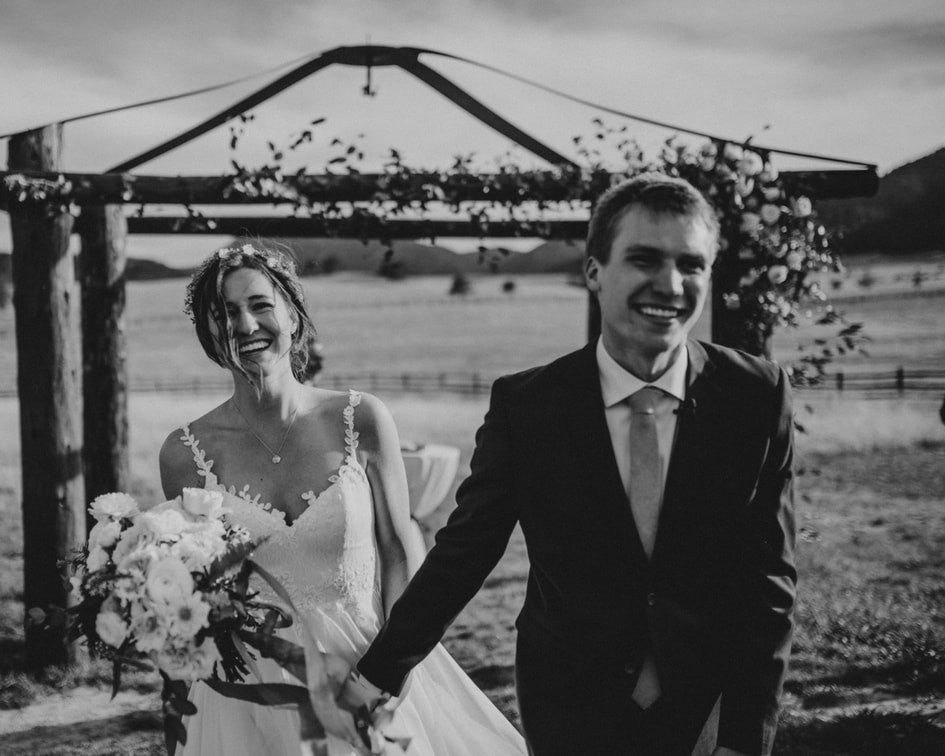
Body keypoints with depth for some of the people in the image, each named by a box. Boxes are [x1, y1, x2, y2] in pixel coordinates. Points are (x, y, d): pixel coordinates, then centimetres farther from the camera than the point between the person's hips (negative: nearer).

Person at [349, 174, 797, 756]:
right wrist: (379, 672, 1)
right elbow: (462, 552, -2)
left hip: (711, 708, 1)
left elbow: (770, 579, -8)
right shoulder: (524, 405, -11)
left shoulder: (760, 397, -10)